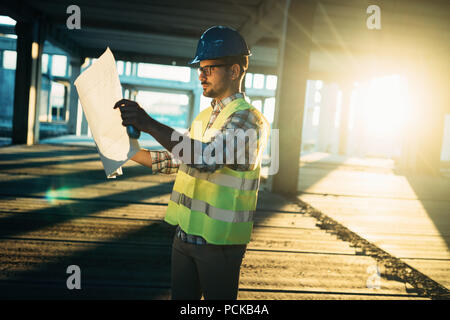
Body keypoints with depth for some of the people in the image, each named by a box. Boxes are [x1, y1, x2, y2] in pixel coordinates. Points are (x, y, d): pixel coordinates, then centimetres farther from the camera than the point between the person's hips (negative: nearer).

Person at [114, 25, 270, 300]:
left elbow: (208, 156, -31)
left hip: (220, 241, -8)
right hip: (186, 234, 8)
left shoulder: (250, 120, -14)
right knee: (181, 296, 16)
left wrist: (150, 125, -37)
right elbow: (179, 160, 24)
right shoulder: (204, 117, 15)